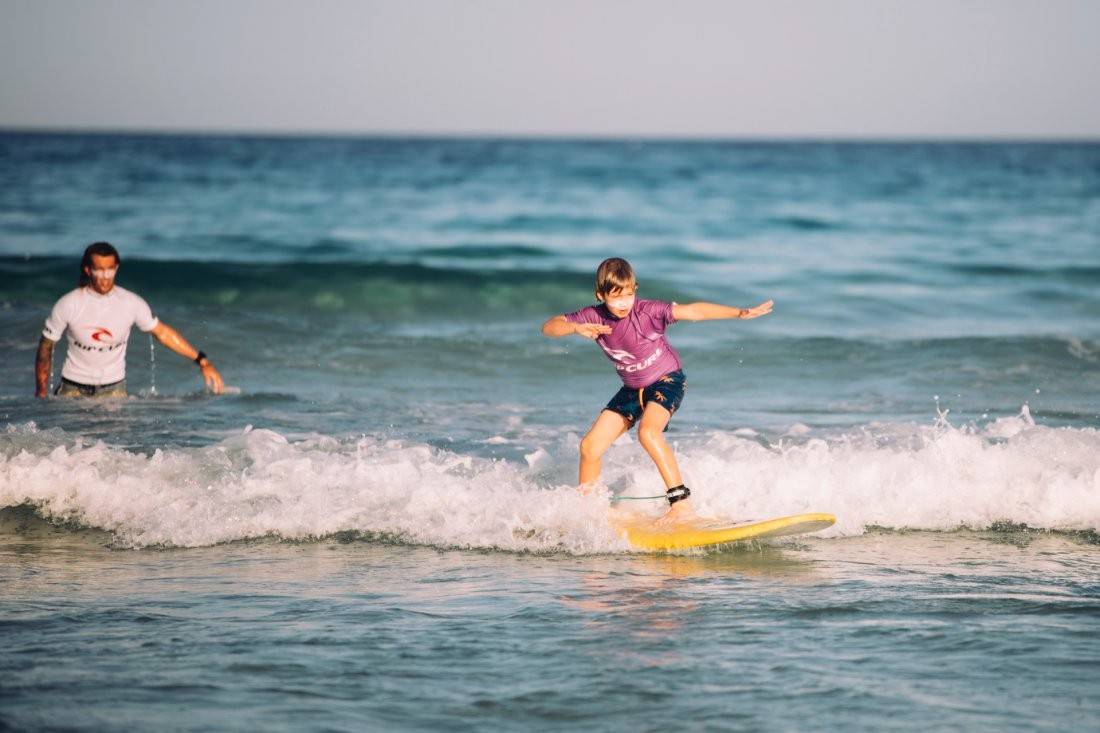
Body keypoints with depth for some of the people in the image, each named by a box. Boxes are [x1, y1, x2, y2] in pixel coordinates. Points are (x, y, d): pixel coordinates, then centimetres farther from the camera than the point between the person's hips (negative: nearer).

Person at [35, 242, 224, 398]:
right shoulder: (68, 305, -13)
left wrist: (202, 361, 1)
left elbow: (163, 332, 3)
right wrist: (41, 394, -1)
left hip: (113, 388, 1)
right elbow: (46, 346, -1)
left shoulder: (131, 303, -9)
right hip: (73, 388, -1)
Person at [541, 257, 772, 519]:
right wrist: (576, 328, -34)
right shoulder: (594, 317, -13)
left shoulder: (648, 312, -26)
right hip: (632, 389, 5)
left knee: (647, 431, -33)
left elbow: (693, 311, -34)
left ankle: (681, 502, -31)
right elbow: (549, 327, -12)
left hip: (667, 380, -5)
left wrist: (740, 313, -44)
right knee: (590, 446, -1)